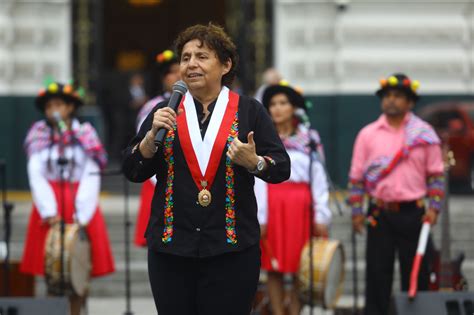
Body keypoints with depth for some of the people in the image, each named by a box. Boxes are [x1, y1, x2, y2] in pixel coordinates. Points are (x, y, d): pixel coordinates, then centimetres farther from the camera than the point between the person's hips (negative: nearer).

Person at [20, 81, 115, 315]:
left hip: (81, 207, -1)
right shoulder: (39, 136, 5)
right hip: (49, 206, 1)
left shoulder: (85, 134, 1)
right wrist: (49, 211, -13)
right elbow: (36, 175, -2)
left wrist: (81, 215, -13)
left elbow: (91, 178, -4)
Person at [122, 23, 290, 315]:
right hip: (171, 247, 2)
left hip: (231, 249, -2)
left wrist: (254, 162, -18)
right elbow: (133, 170, 6)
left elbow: (281, 167, 2)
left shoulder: (249, 111, 3)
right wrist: (152, 134, -10)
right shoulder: (164, 112, 9)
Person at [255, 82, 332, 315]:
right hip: (272, 205, -1)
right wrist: (259, 217, -7)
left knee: (300, 268, 1)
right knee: (274, 269, -1)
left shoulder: (309, 138, 7)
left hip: (301, 206, 1)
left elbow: (319, 178, 5)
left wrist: (321, 215, -1)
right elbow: (258, 180, 0)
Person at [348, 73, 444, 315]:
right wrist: (356, 211, 1)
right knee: (378, 270, 3)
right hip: (379, 213, 1)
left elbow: (435, 174, 4)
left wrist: (434, 207, -5)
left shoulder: (425, 134, 3)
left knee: (415, 268, 2)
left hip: (413, 212, -1)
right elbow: (356, 177, 6)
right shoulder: (368, 134, 5)